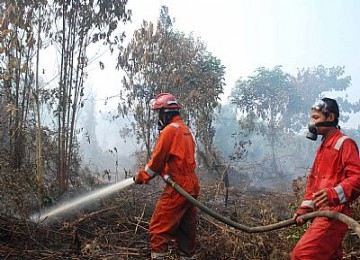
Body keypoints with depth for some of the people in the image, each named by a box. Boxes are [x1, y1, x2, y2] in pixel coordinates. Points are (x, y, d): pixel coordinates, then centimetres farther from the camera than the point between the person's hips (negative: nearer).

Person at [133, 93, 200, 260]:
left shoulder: (169, 130, -10)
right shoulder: (186, 130, 17)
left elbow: (157, 159, -10)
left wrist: (141, 177, 4)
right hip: (192, 187, 9)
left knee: (159, 229, -4)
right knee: (186, 230, 14)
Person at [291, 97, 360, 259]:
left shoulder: (345, 144, -7)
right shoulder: (323, 147, 22)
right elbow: (312, 179, 22)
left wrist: (334, 193, -34)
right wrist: (305, 208, 13)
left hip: (334, 213, -9)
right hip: (323, 213, 9)